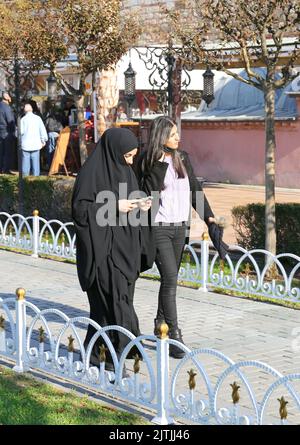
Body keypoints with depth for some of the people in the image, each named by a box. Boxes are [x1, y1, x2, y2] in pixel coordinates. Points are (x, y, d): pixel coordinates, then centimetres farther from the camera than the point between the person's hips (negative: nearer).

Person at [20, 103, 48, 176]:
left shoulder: (23, 119, -5)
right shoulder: (38, 118, 0)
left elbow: (21, 132, -8)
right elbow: (43, 130, 2)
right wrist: (43, 140, 11)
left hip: (26, 144, -2)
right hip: (36, 143, 2)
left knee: (26, 160, 4)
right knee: (35, 160, 6)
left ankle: (25, 174, 5)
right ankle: (36, 174, 7)